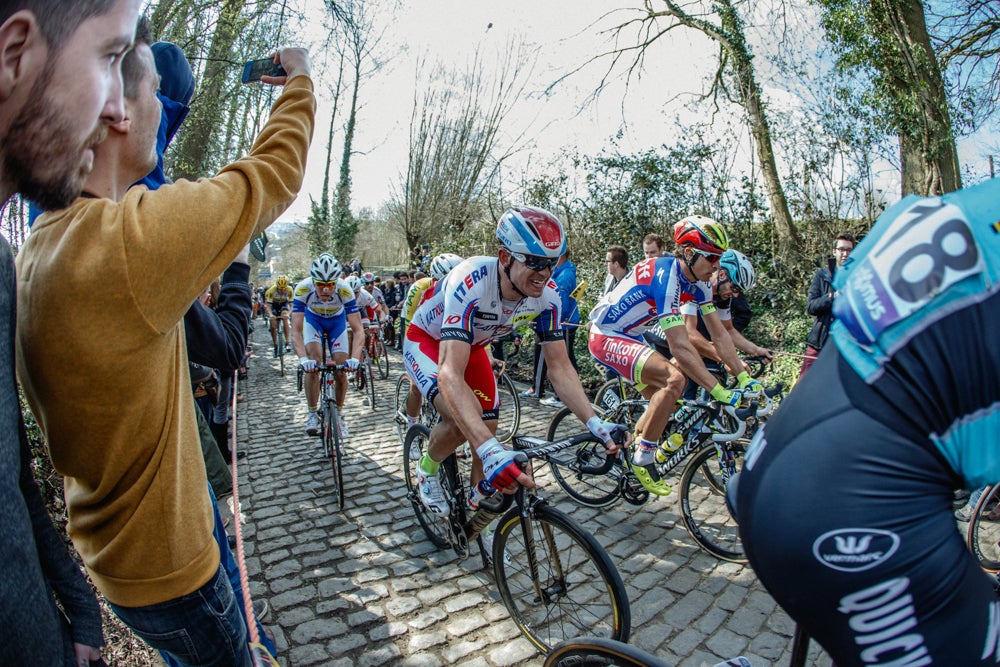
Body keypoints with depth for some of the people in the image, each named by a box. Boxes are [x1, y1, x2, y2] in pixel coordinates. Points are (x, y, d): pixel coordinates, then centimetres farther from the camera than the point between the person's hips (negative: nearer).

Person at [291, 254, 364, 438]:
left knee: (341, 371, -5)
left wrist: (355, 358, -53)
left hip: (337, 321, 0)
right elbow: (296, 330, -38)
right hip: (313, 319, 0)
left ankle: (339, 414, 19)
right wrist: (303, 359, -54)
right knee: (313, 362, -22)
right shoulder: (303, 289, -36)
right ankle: (312, 414, -4)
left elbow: (358, 329, -38)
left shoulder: (345, 290, -37)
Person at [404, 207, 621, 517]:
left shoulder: (547, 296, -24)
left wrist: (594, 423, -31)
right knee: (461, 421, -28)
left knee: (487, 430, -1)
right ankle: (427, 469, 6)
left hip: (472, 346, 5)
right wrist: (489, 450, -61)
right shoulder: (471, 283, -42)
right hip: (426, 342, -5)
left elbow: (559, 367, -17)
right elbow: (450, 374, -50)